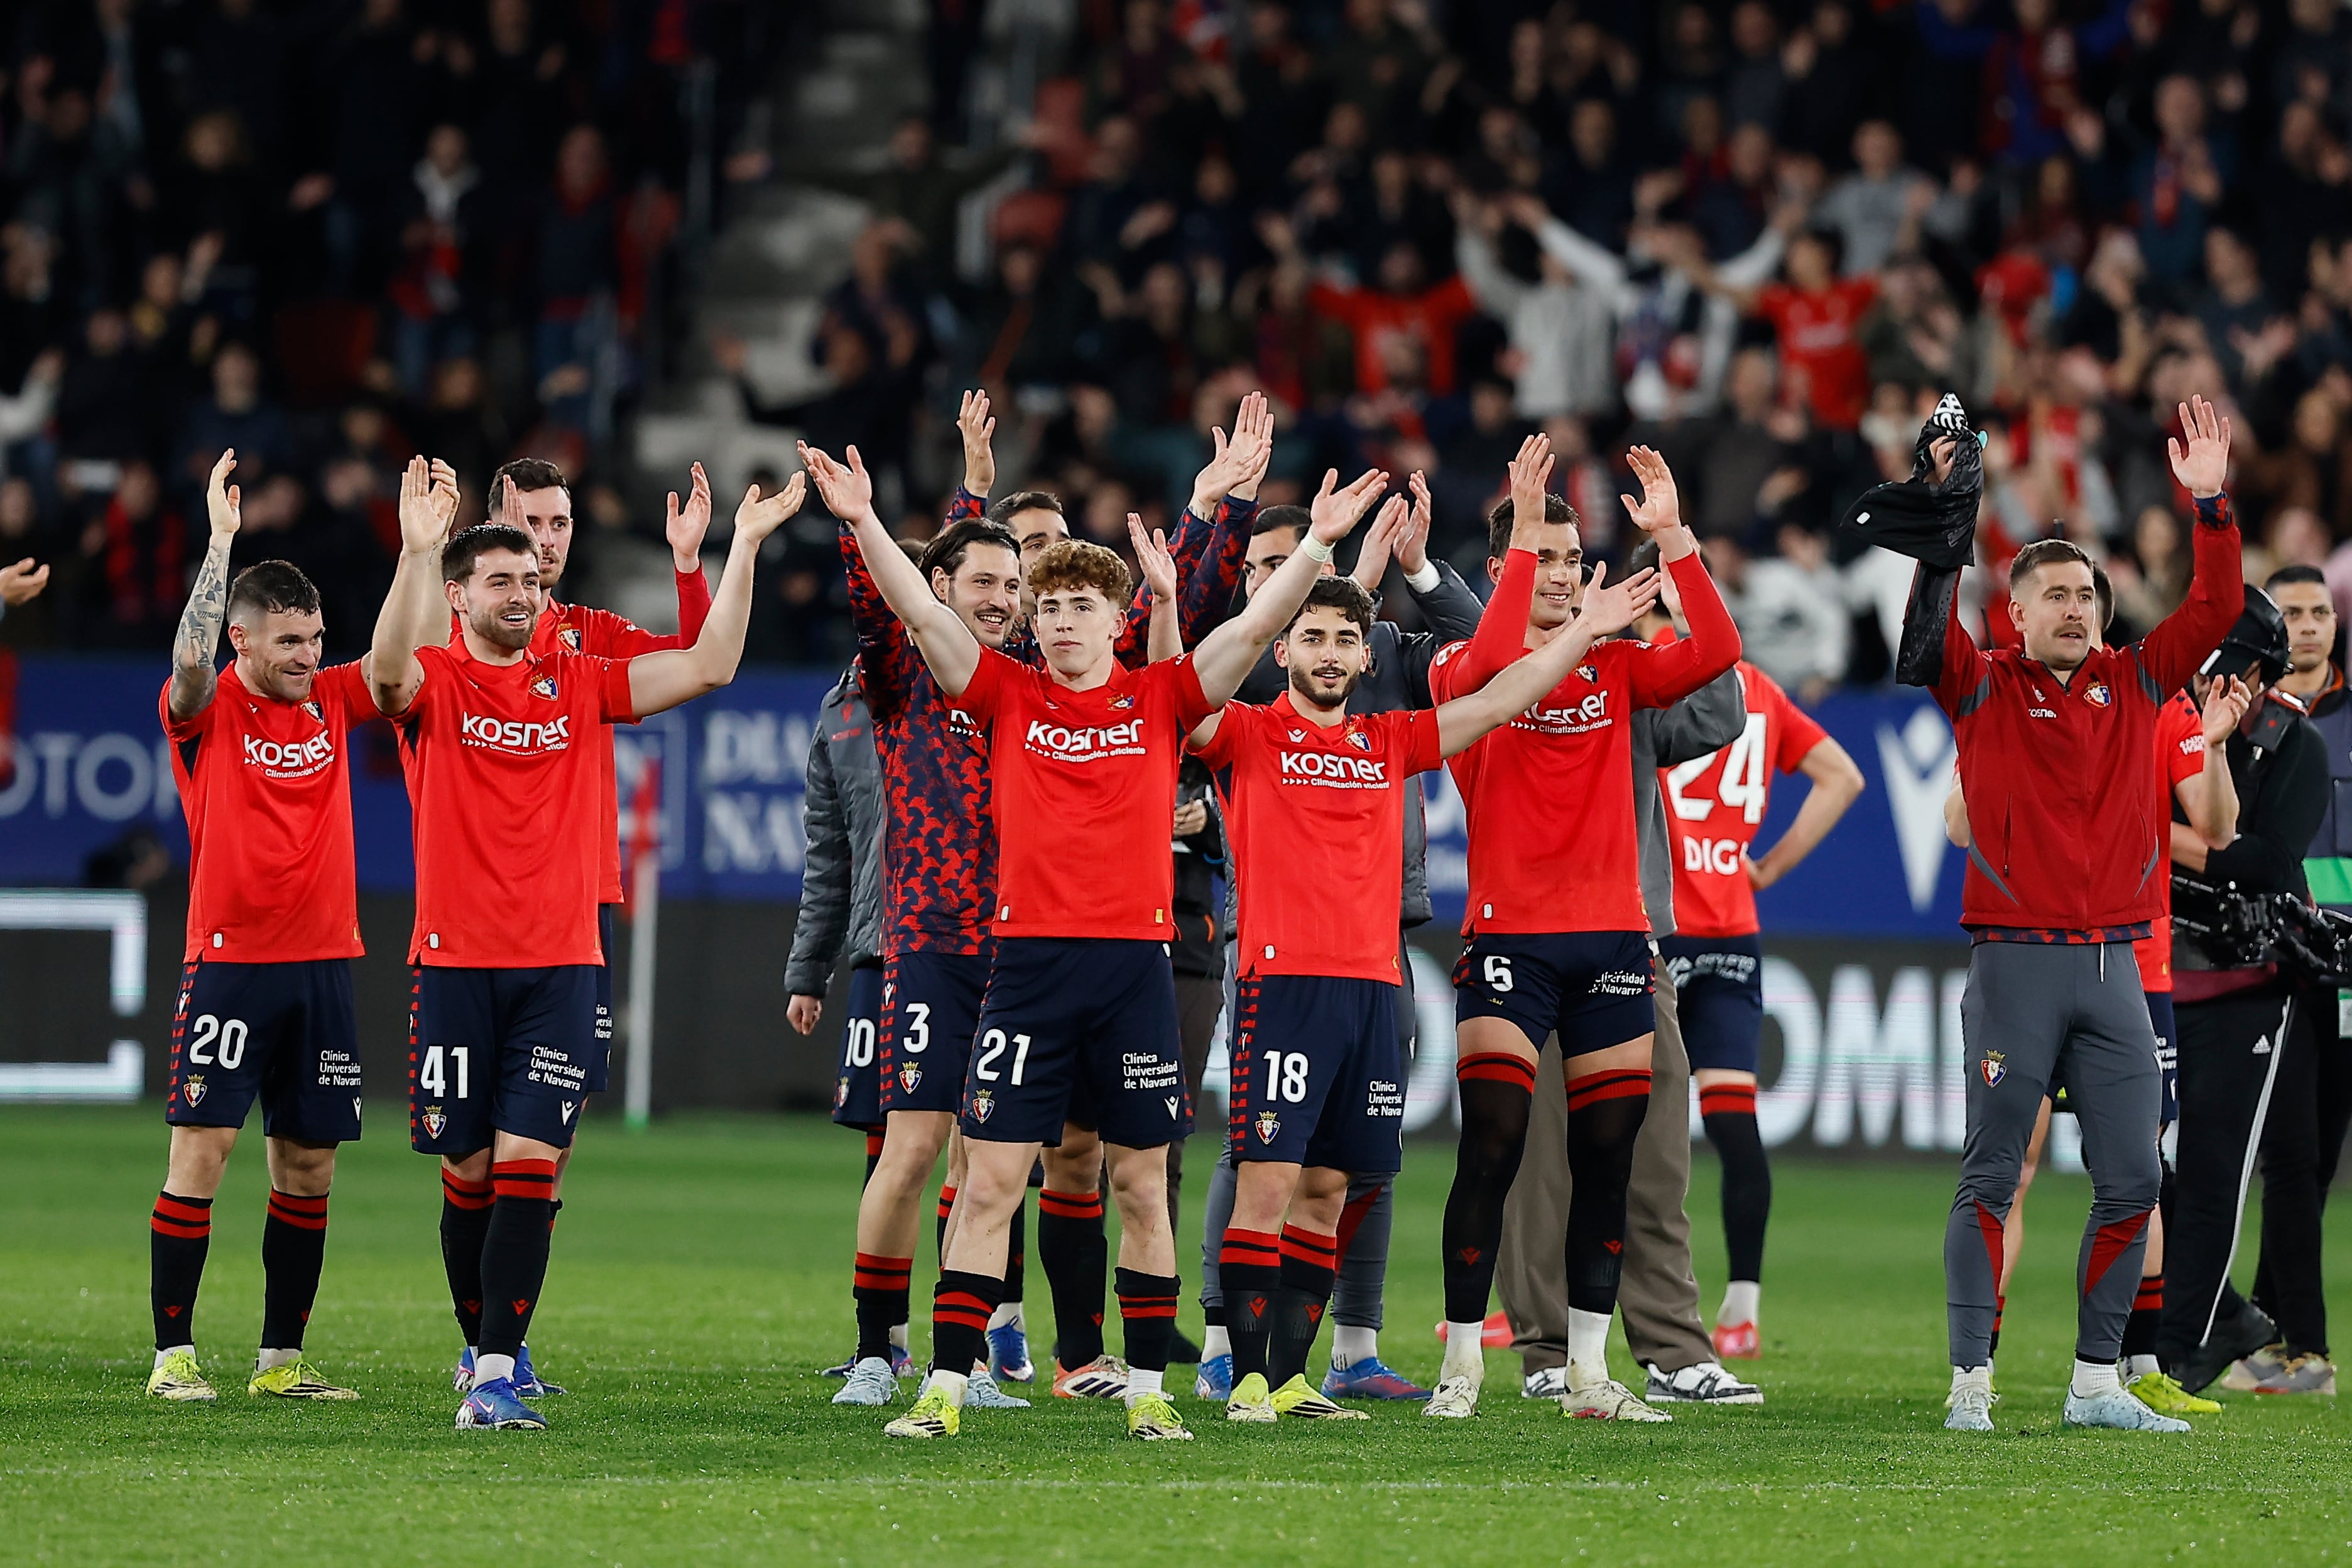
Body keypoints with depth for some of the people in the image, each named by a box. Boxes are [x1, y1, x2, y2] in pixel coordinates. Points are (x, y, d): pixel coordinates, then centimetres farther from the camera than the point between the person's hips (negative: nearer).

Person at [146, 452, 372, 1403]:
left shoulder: (333, 701, 9)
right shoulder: (209, 710, -4)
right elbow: (189, 660, -24)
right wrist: (222, 539, -28)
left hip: (323, 961, 5)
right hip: (228, 960, -5)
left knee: (308, 1165, 6)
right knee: (200, 1154, -8)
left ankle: (282, 1358, 13)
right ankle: (174, 1353, -3)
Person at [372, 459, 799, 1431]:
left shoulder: (580, 683, 10)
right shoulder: (434, 684, 1)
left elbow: (708, 667, 2)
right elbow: (389, 671, -23)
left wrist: (744, 548, -6)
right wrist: (414, 556, -38)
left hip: (561, 967, 1)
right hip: (455, 965, -1)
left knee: (527, 1168, -10)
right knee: (469, 1170, 5)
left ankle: (497, 1378, -13)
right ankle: (482, 1344, 25)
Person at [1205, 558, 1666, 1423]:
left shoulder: (1388, 742, 17)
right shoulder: (1249, 736, 4)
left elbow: (1493, 701, 19)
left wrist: (1583, 633, 15)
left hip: (1373, 986, 5)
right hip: (1283, 983, -5)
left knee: (1327, 1188, 6)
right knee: (1267, 1180, -10)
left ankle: (1291, 1376, 10)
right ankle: (1247, 1377, -9)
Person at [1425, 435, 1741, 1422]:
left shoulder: (1615, 667, 11)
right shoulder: (1465, 667, 0)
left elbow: (1713, 653, -4)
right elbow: (1486, 666, -24)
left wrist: (1671, 537, -11)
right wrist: (1523, 531, -25)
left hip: (1612, 934, 4)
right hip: (1509, 939, -4)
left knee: (1608, 1157, 5)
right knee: (1491, 1149, -10)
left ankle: (1587, 1373, 11)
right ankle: (1461, 1367, -3)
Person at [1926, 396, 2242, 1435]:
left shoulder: (2134, 684, 12)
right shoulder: (1981, 689, 2)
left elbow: (2214, 609, 6)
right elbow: (1926, 625, -14)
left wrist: (2210, 505, -5)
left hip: (2113, 965, 4)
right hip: (2015, 965, -4)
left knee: (2131, 1181, 3)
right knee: (1990, 1176, -4)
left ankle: (2096, 1384, 11)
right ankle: (1970, 1385, -3)